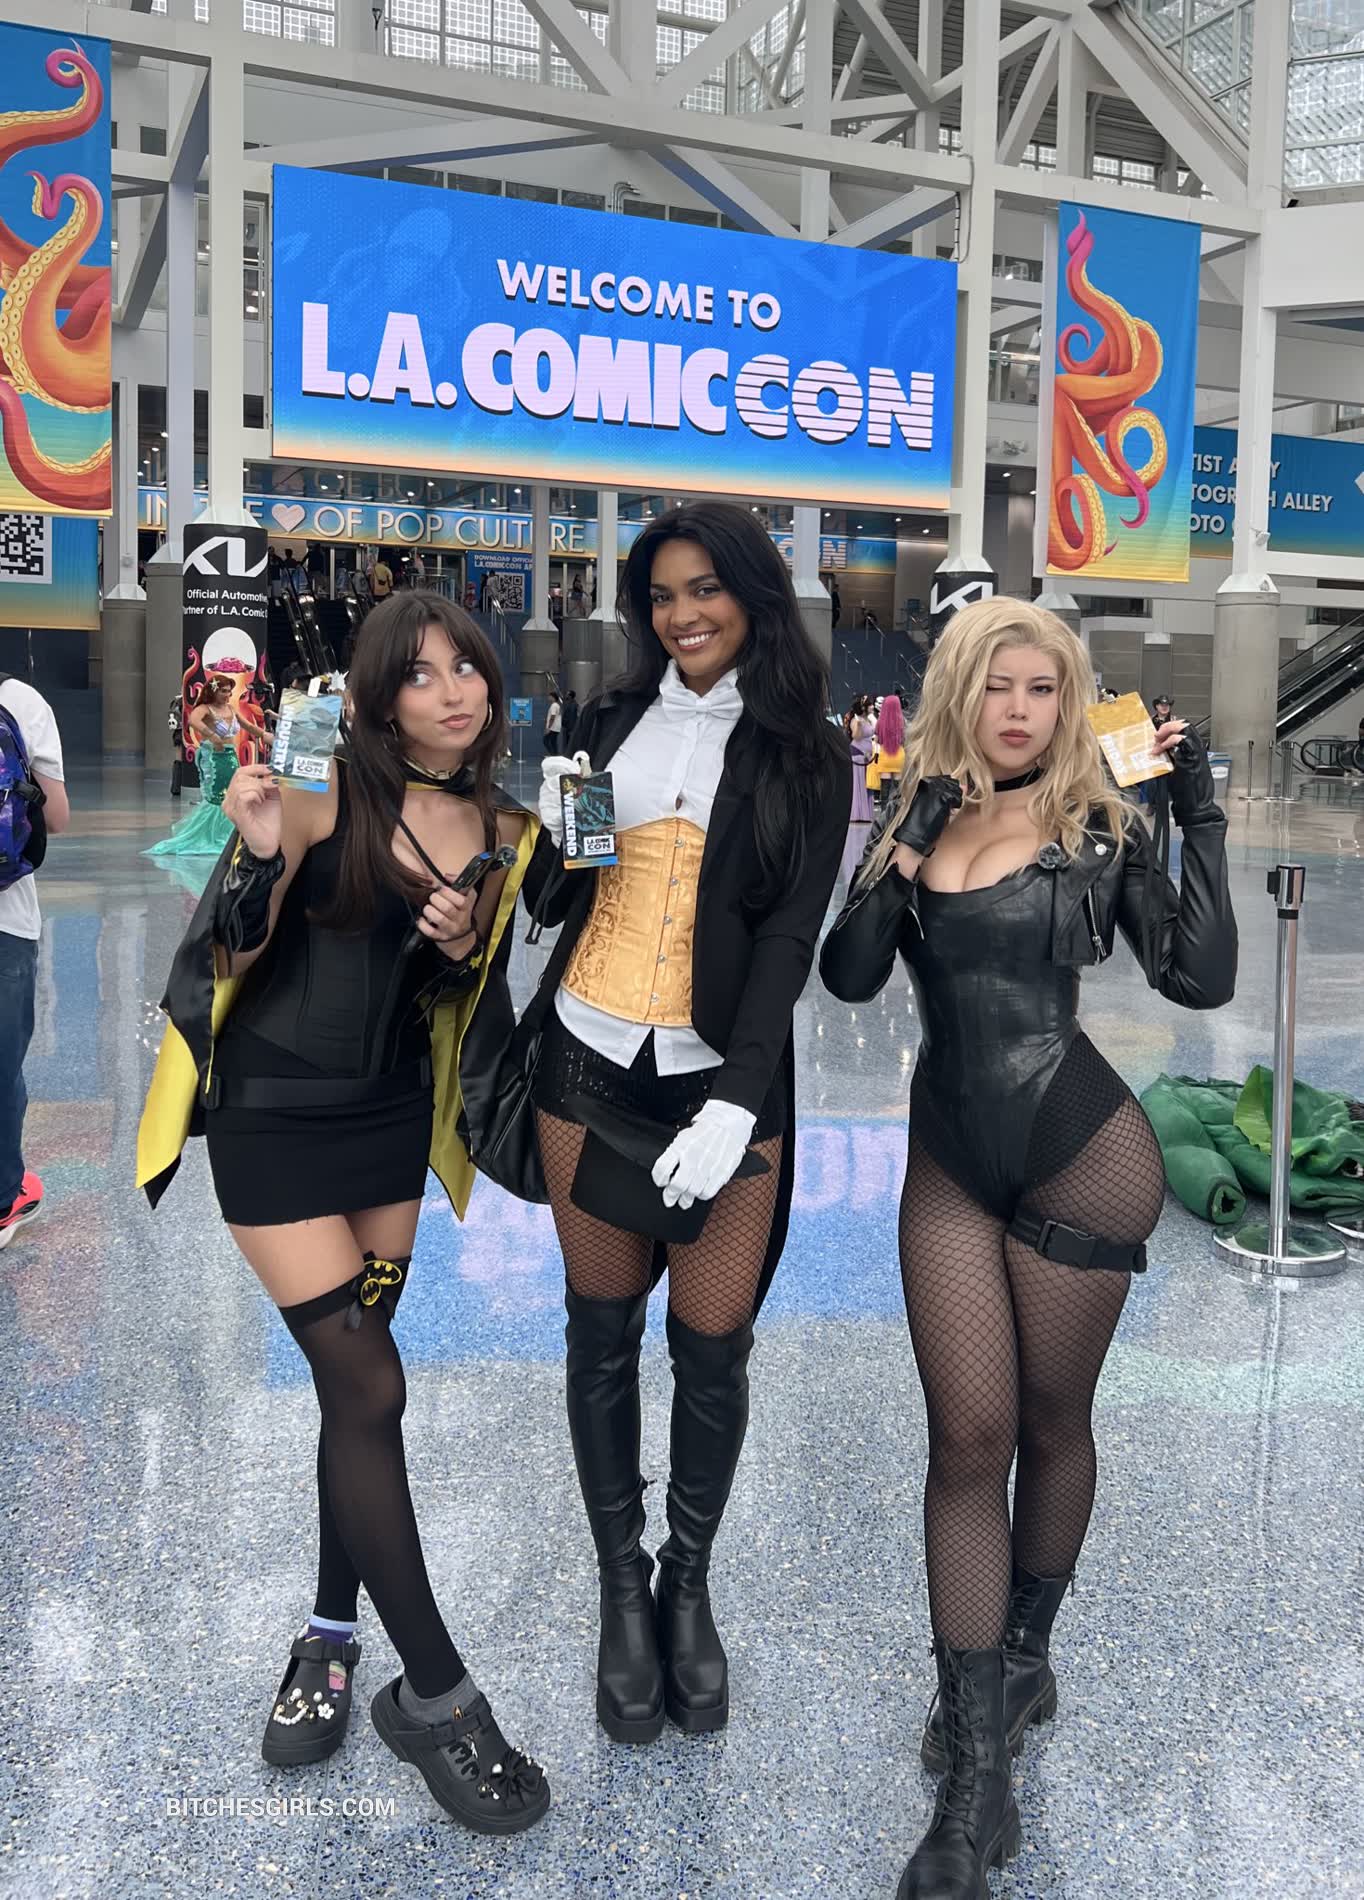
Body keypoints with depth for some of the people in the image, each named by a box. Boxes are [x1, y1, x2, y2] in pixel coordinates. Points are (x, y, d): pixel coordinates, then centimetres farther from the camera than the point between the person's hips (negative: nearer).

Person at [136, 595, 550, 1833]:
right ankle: (437, 1697, 4)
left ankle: (333, 1641, 27)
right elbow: (237, 952, -10)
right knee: (368, 1386, -7)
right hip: (276, 1114, -5)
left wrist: (466, 952, -12)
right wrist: (261, 853, -28)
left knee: (354, 1382, 10)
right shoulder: (329, 793, -13)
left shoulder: (503, 833, 2)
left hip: (390, 1115, 5)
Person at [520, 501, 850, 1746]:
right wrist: (553, 838, -9)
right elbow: (550, 905, 14)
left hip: (725, 1073, -2)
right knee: (602, 1330, 8)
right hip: (590, 1059, 3)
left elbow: (792, 933, -7)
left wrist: (736, 1103, -17)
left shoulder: (804, 753, 1)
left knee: (713, 1345, 1)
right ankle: (622, 1586, 25)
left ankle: (691, 1582, 25)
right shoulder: (612, 723, 9)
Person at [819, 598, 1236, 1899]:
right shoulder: (913, 824, 4)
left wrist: (1203, 826, -12)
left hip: (1082, 1156, -2)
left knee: (1048, 1424, 13)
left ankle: (1021, 1661, 39)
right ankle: (974, 1785, 8)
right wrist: (911, 845, -17)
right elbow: (849, 977, -8)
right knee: (968, 1438, 1)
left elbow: (1199, 978, -11)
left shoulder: (1097, 830, -3)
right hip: (952, 1163, 2)